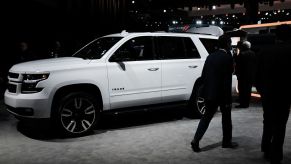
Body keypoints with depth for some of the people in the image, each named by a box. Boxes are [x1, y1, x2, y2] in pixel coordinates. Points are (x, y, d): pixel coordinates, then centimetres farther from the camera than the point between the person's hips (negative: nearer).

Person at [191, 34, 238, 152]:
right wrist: (228, 99, -13)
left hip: (209, 92, 5)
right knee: (226, 117, 14)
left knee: (207, 116, 12)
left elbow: (203, 76, 7)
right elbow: (227, 80, -16)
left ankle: (196, 140, 2)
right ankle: (227, 141, 27)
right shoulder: (228, 57, -13)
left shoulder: (210, 57, 6)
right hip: (222, 93, -5)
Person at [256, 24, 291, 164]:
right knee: (279, 126, 5)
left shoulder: (265, 51, 0)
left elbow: (258, 74, 5)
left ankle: (266, 149, 30)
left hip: (267, 93, 4)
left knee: (268, 122, 21)